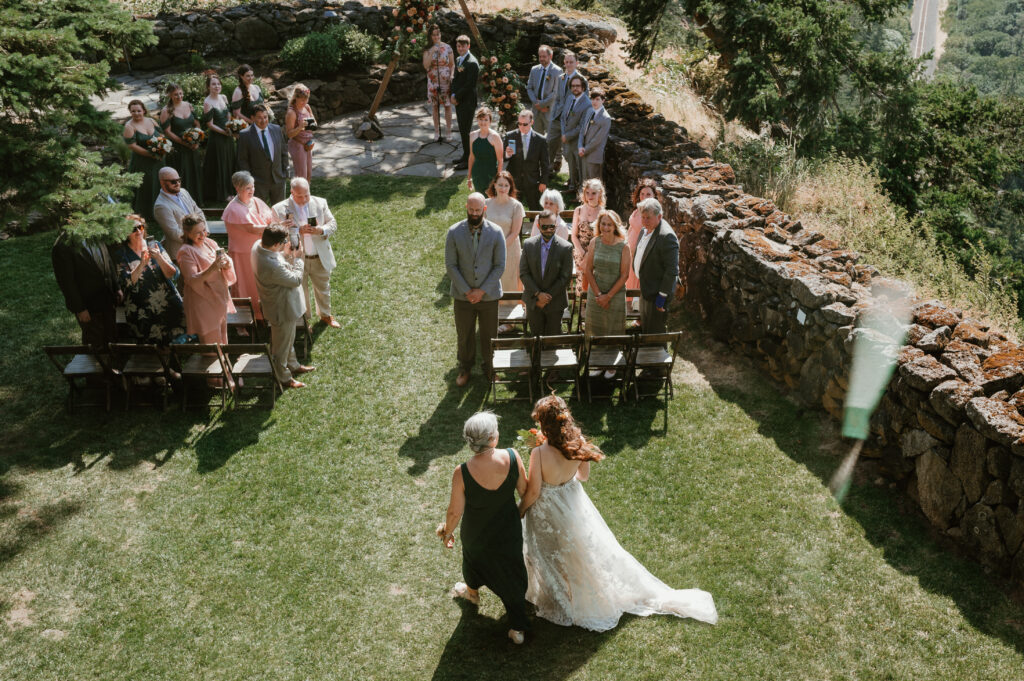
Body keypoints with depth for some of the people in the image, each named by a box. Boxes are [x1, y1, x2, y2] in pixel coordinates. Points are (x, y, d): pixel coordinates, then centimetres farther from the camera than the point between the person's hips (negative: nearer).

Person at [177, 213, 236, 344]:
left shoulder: (209, 242, 6)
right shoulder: (186, 252, -14)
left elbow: (229, 262, 6)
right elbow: (192, 281, -22)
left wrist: (226, 263, -19)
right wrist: (212, 268, -35)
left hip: (220, 298, 7)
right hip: (203, 303, -7)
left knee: (222, 341, 20)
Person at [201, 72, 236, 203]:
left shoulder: (223, 97, 6)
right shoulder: (207, 102, -14)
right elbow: (210, 124, -15)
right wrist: (225, 132, -17)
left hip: (228, 137, 7)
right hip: (216, 137, -7)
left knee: (230, 162, 15)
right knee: (219, 164, 4)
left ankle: (229, 190, 29)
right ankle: (221, 194, 16)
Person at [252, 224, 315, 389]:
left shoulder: (258, 245, -12)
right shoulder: (272, 266, -40)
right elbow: (296, 280, -24)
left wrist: (287, 254, -11)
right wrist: (297, 258, -13)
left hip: (283, 305, 10)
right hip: (282, 309, -10)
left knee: (289, 339, 31)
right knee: (281, 345, 14)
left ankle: (293, 365, 53)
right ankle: (284, 378, 35)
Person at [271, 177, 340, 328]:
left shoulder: (320, 203, -4)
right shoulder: (280, 209, -13)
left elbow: (333, 224, 0)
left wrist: (321, 230, -22)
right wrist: (299, 231, -29)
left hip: (320, 258, 3)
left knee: (323, 288, 21)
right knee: (300, 291, 15)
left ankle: (326, 315, 44)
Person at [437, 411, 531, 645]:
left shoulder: (462, 473, -32)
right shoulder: (511, 457, -28)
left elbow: (455, 512, -19)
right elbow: (524, 491, -11)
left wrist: (447, 532, 3)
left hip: (476, 535, -1)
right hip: (509, 533, 1)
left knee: (474, 559, 33)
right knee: (512, 574, 24)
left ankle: (472, 591, 65)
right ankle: (518, 628, 38)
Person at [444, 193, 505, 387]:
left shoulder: (496, 232, -8)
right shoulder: (454, 232, -7)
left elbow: (500, 266, -7)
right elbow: (450, 265, -6)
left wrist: (482, 290, -13)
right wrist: (467, 291, -13)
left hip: (489, 295, 0)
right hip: (463, 295, 0)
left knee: (489, 335, 13)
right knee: (464, 335, 14)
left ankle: (489, 368, 36)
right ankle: (465, 369, 36)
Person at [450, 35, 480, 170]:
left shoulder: (472, 63, -16)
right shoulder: (458, 60, 13)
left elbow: (470, 85, -19)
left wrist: (456, 97, -13)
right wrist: (453, 95, 0)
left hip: (467, 102, -8)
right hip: (459, 101, 8)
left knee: (465, 131, -4)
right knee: (462, 130, 15)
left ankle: (468, 160, 4)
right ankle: (465, 155, 26)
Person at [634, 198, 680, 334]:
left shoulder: (667, 236, -25)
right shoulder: (645, 231, 5)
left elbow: (672, 270, -25)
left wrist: (662, 296, -22)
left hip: (657, 293, -9)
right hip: (645, 291, 9)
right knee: (645, 330, 23)